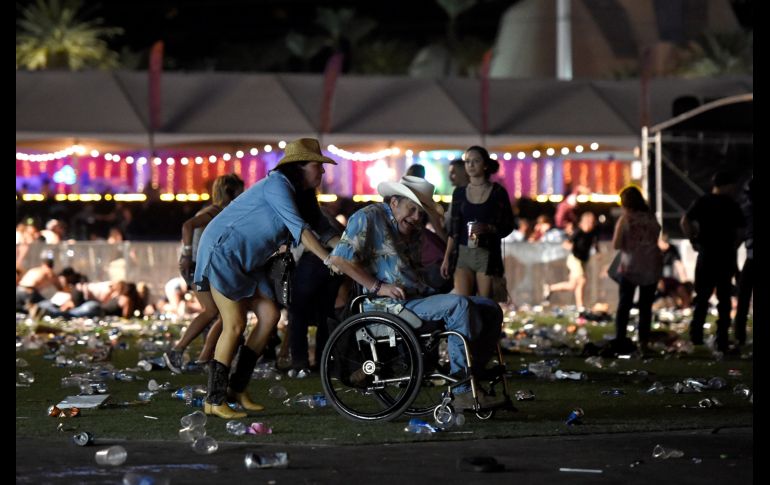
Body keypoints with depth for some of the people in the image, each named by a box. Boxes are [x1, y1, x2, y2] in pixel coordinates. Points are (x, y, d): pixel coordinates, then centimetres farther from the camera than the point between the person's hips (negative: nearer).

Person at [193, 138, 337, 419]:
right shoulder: (278, 185, -19)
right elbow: (299, 228, -29)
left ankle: (237, 388, 5)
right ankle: (214, 401, -7)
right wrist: (329, 260, -33)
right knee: (235, 325, -12)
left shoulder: (299, 196, 11)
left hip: (245, 260, 10)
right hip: (222, 251, -10)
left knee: (269, 315, -1)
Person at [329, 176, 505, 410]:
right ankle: (462, 390, -30)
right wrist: (378, 287, -16)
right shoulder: (369, 217, -3)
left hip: (421, 297, 9)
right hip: (395, 305, -9)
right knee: (459, 304, -30)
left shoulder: (411, 230, 24)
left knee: (490, 310, 1)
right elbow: (339, 258, -13)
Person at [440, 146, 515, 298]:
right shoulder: (459, 193, 11)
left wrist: (488, 228, -17)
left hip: (488, 255, -2)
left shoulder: (498, 192, 1)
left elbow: (508, 226, 2)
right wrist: (447, 258, 5)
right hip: (463, 253, 3)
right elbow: (454, 230, 12)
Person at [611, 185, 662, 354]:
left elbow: (616, 245, -10)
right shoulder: (651, 217, 3)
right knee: (646, 307, 9)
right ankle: (643, 342, 4)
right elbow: (656, 238, 7)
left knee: (624, 305, 4)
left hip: (630, 267, -3)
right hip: (651, 267, 3)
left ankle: (620, 341, -6)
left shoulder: (625, 219, -8)